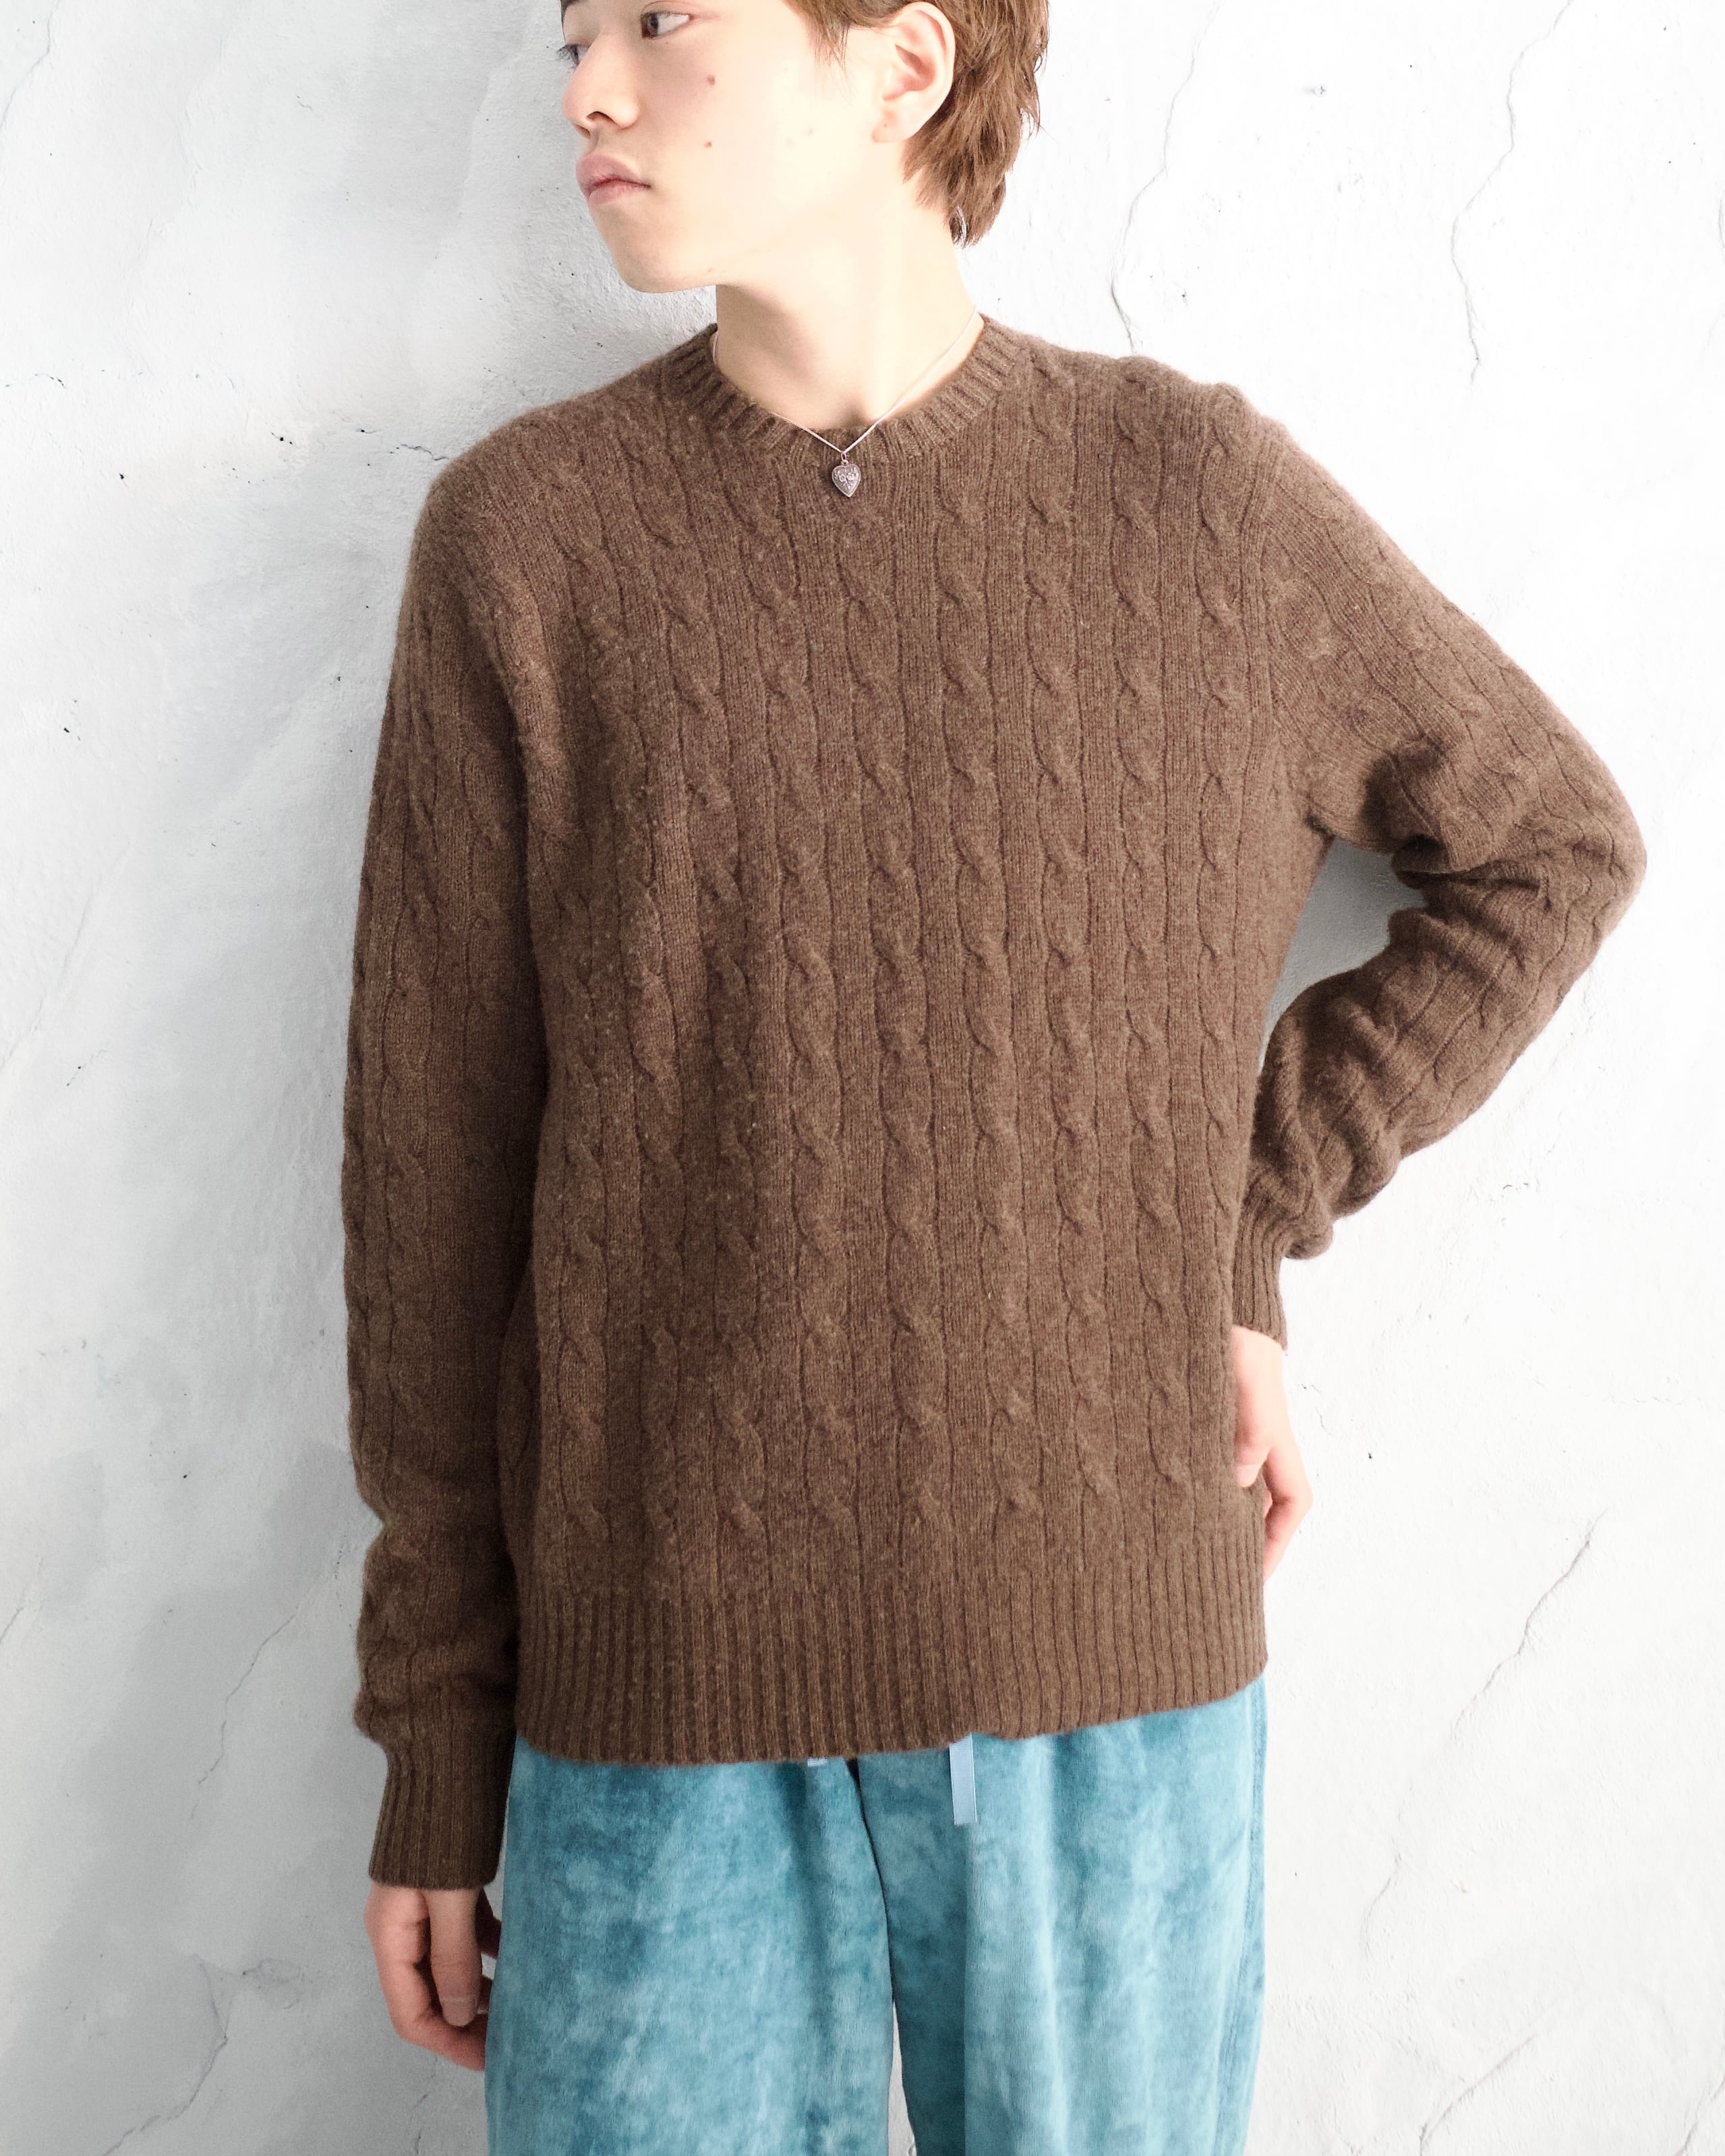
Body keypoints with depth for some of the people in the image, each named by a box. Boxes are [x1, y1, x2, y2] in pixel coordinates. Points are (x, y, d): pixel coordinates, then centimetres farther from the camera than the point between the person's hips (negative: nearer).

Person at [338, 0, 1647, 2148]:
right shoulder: (522, 537, -2)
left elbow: (1550, 843, 13)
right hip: (664, 1704, 0)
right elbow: (436, 1167, 1)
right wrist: (433, 1761, 4)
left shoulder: (1205, 496, -1)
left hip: (1117, 1672, 1)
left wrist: (1238, 1241, 1)